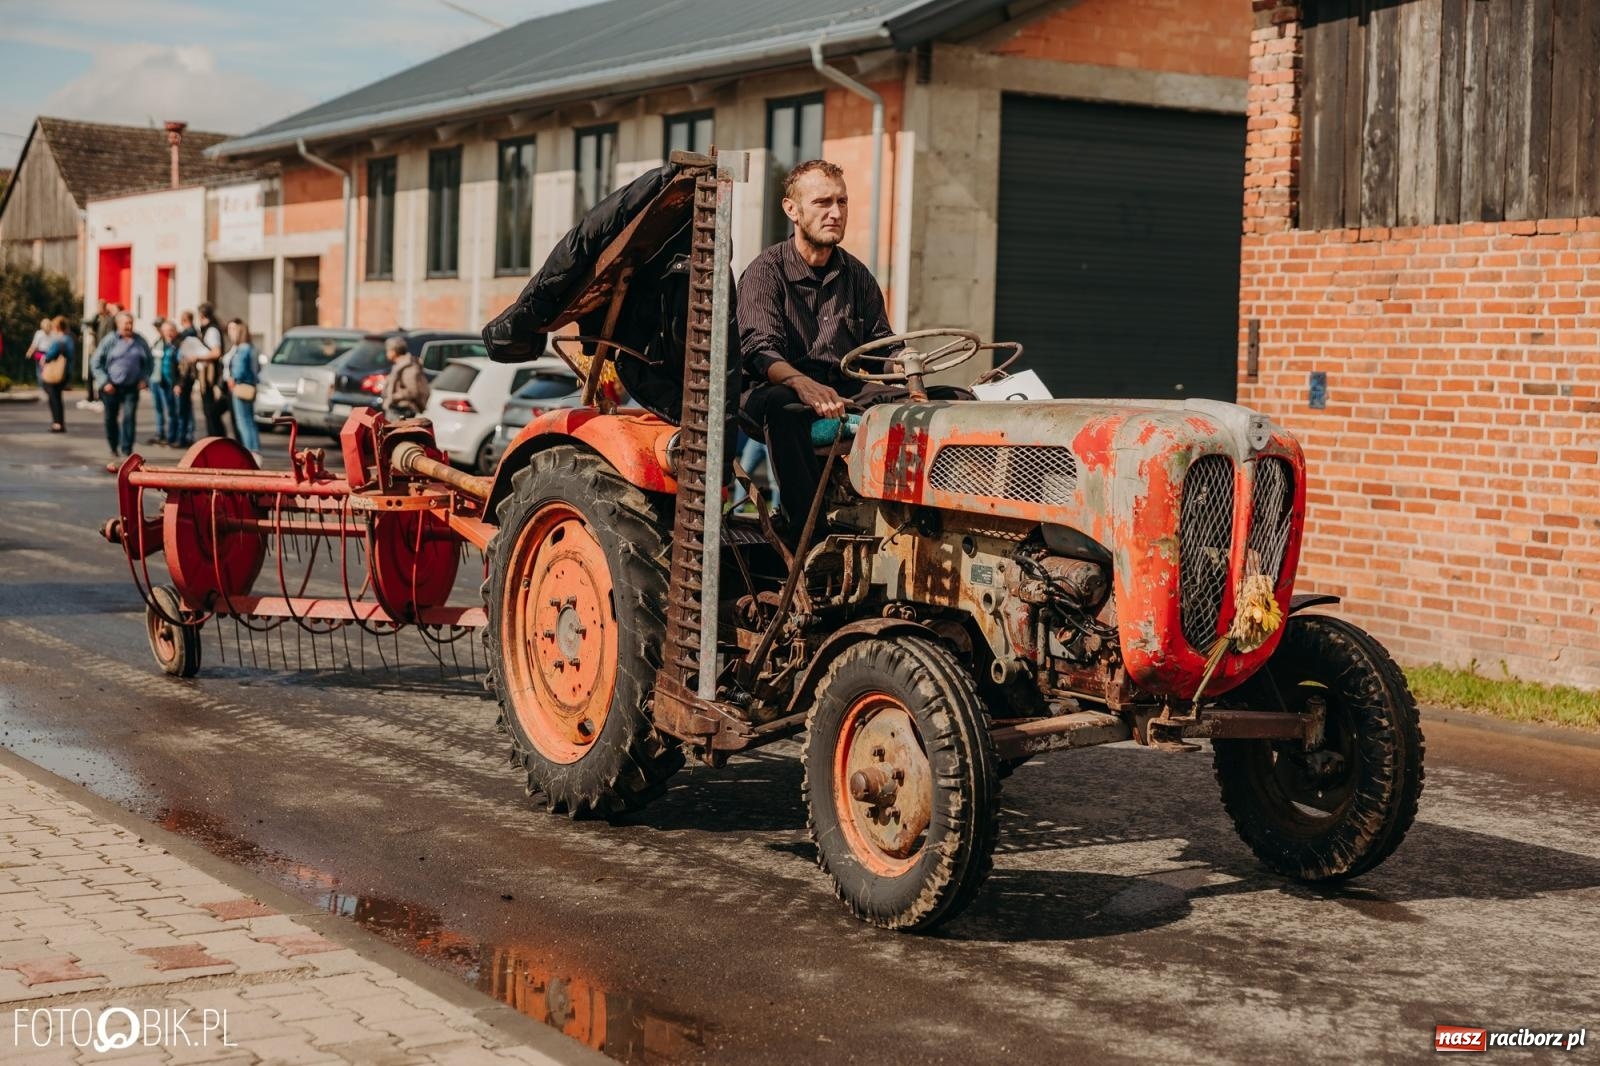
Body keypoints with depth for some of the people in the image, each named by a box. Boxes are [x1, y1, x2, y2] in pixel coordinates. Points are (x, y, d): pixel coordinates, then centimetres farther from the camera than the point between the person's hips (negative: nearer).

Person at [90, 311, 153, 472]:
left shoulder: (139, 341, 5)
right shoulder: (110, 341, -3)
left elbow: (148, 362, 17)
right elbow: (96, 363, -1)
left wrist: (144, 379, 2)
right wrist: (104, 382, -10)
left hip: (131, 387, 1)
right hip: (111, 387, -1)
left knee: (130, 418, -13)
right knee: (111, 419, 8)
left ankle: (127, 452, -11)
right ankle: (115, 453, 25)